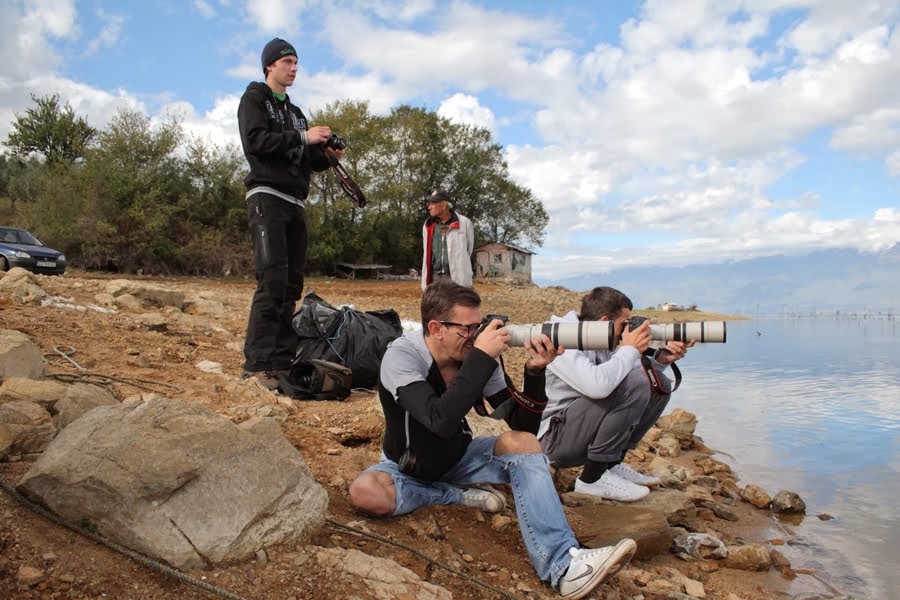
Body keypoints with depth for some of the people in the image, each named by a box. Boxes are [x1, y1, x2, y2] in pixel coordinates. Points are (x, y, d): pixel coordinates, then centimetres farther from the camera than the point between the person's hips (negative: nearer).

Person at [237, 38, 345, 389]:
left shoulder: (295, 112, 27)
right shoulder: (254, 99, 7)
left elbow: (307, 161, 22)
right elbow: (256, 141, -12)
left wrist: (327, 156, 2)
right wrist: (303, 137, -14)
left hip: (295, 203, 8)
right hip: (267, 197, -7)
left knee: (292, 285, 2)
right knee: (272, 281, -17)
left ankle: (283, 360, 5)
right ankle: (257, 363, -16)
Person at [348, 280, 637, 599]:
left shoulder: (475, 354, -13)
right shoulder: (400, 356, -26)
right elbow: (441, 421, -43)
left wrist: (534, 372, -27)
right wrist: (482, 357, -41)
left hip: (459, 458, 3)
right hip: (408, 467, -3)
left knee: (523, 442, -21)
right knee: (364, 491, -34)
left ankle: (562, 564, -34)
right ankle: (462, 495, -12)